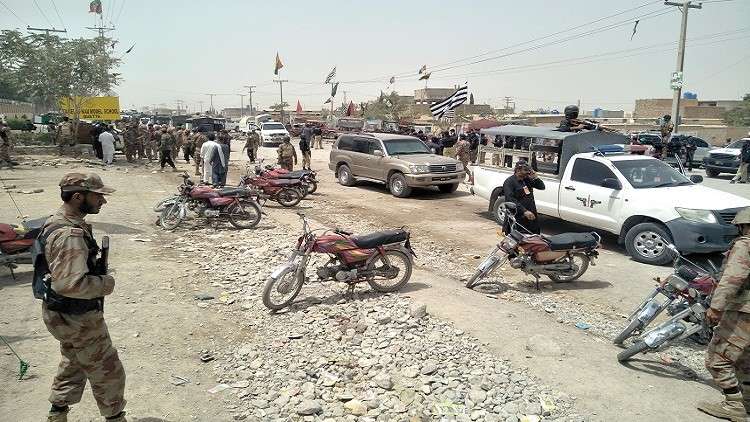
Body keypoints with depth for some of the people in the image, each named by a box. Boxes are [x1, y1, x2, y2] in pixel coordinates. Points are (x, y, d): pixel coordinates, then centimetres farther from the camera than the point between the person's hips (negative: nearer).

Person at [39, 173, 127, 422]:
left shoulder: (59, 221, 3)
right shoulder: (70, 235, -30)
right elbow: (71, 284, -38)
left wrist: (98, 272, 7)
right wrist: (105, 283, -22)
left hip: (64, 315, 10)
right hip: (78, 320, -10)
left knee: (73, 366, 28)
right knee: (108, 372, 8)